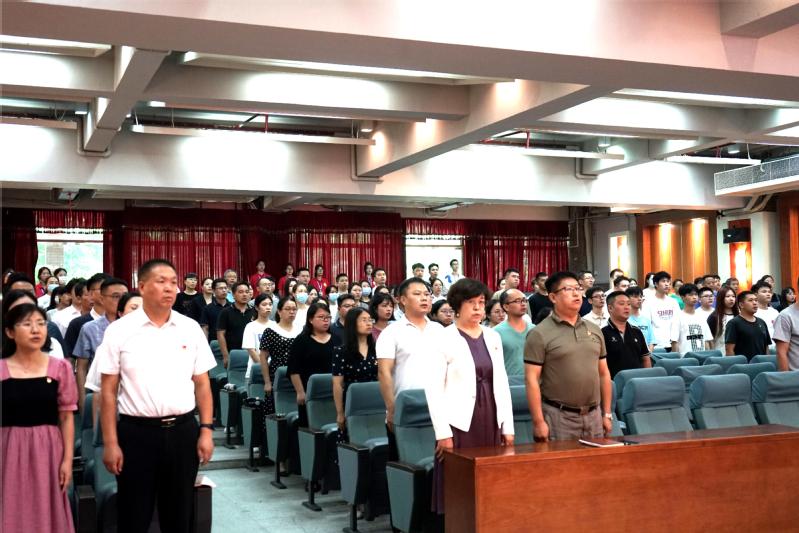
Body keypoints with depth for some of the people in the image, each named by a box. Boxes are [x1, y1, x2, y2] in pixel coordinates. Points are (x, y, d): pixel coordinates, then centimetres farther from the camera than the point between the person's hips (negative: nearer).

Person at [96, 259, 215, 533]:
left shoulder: (191, 329, 3)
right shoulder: (119, 331, -3)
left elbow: (202, 384, 6)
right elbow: (108, 390, -3)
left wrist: (206, 430, 0)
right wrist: (111, 443, -7)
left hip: (183, 431, 2)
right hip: (136, 433, -2)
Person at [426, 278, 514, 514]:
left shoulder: (493, 337, 10)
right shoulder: (444, 339, -5)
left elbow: (502, 383, 12)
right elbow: (434, 389, -8)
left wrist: (508, 426, 8)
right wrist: (442, 432, -13)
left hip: (491, 422, 5)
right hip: (459, 423, -4)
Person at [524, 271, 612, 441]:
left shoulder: (594, 330, 12)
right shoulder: (540, 334, -6)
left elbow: (604, 373, 16)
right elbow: (531, 379, -9)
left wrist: (607, 414, 12)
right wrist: (538, 421, -14)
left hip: (594, 415, 5)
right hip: (558, 416, -5)